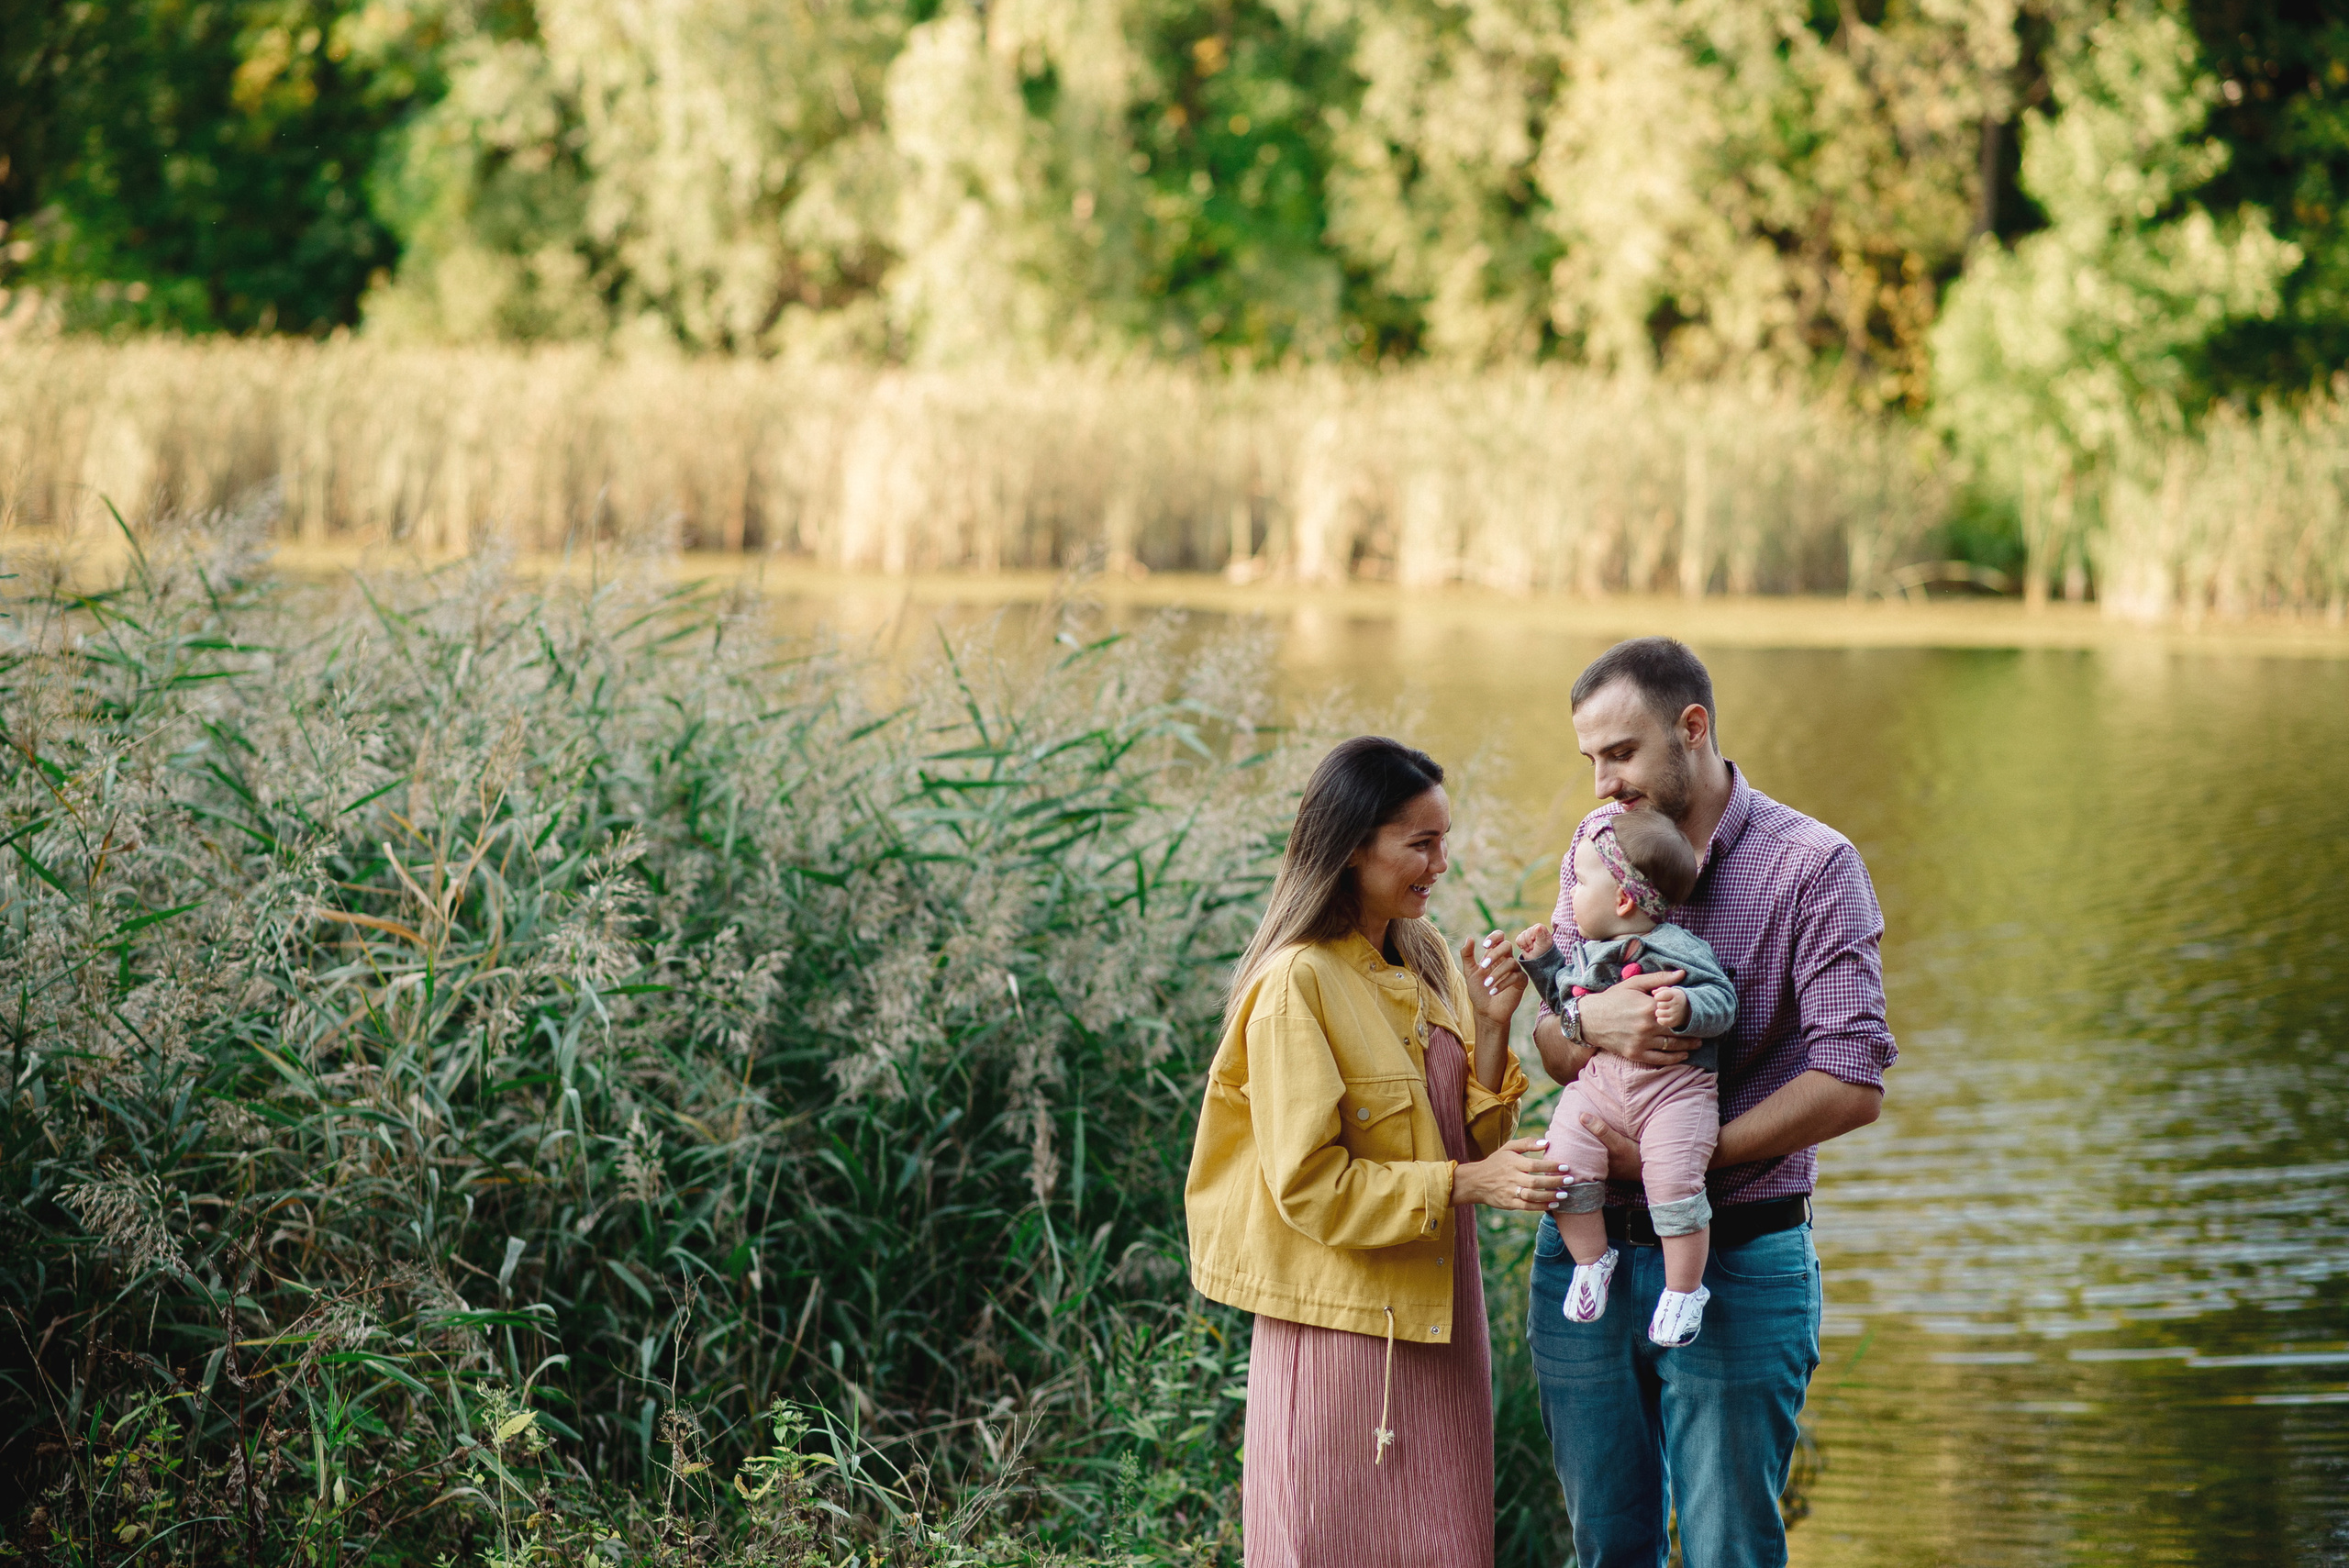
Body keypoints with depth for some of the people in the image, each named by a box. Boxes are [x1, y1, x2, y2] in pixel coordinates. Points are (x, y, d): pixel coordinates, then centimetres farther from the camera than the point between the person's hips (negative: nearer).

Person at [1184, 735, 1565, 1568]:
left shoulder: (1427, 962, 9)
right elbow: (1308, 1184, -17)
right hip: (1342, 1321, -7)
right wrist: (1461, 1184, -21)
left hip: (1437, 1314, 7)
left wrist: (1491, 1027, -4)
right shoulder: (1297, 984, -14)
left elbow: (1470, 1139, 9)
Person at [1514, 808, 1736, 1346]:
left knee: (1673, 1179, -23)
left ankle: (1684, 1289, -5)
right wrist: (1542, 960, 27)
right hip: (1597, 1081, 6)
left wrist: (1686, 1007, -29)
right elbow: (1566, 995, 37)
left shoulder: (1679, 949, -4)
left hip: (1673, 1084, -6)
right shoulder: (1588, 953, 20)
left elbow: (1721, 1000, -11)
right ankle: (1591, 1259, 8)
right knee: (1564, 1161, -15)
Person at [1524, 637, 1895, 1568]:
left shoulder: (1811, 865, -8)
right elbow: (1550, 1053, 8)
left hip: (1735, 1263, -5)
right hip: (1585, 1250, 5)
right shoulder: (1597, 844, 9)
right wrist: (1587, 1022, -17)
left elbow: (1853, 1086, -15)